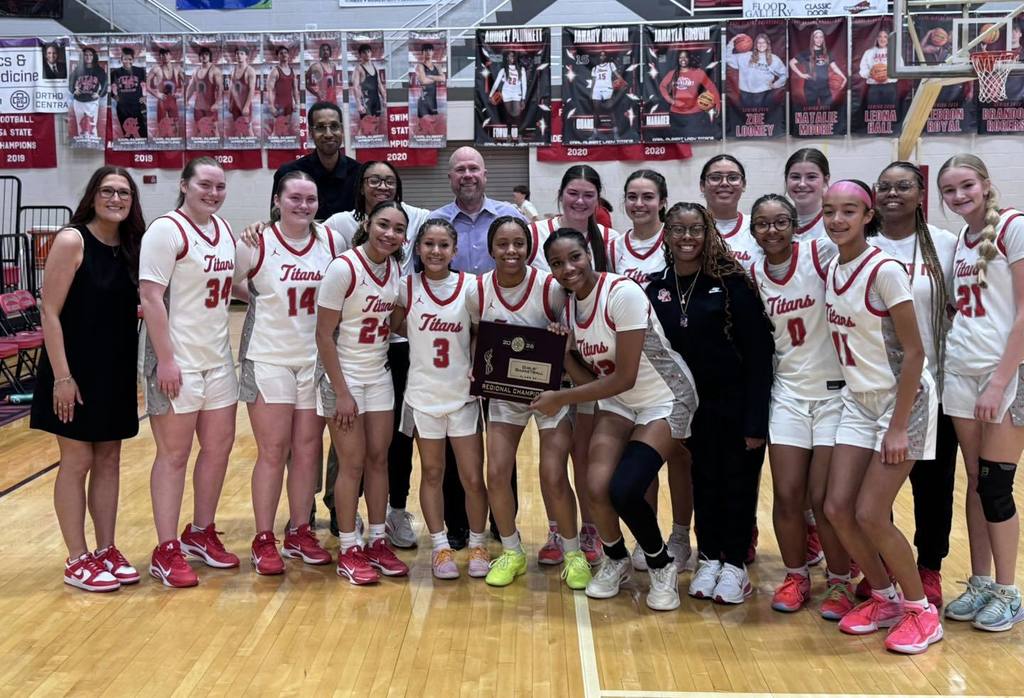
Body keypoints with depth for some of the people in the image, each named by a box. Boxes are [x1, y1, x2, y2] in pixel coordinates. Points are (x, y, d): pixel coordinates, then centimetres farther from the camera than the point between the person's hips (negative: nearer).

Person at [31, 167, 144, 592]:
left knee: (109, 461, 12)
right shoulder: (71, 241, -12)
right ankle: (77, 560, 12)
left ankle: (106, 550, 22)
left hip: (117, 370, 6)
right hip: (76, 369, -6)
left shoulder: (131, 246, 6)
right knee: (77, 463, 2)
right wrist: (62, 375, -19)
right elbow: (50, 313, -15)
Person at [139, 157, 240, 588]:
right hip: (176, 362, -8)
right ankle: (166, 552, 11)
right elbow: (150, 297, -18)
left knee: (219, 446, 14)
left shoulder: (224, 229, 10)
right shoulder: (167, 230, -13)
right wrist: (166, 360, -21)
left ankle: (201, 533, 31)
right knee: (174, 454, 0)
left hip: (218, 358, 8)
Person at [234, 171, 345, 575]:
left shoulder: (332, 241, 0)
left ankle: (299, 534, 22)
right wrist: (264, 299, -8)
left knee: (308, 450, 9)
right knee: (272, 452, 1)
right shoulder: (256, 243, -8)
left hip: (316, 360, 3)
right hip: (268, 359, -3)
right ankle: (264, 541, 12)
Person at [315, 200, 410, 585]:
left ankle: (378, 542, 20)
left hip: (379, 376, 6)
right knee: (353, 463, -2)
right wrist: (341, 393, -17)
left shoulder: (396, 267, 0)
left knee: (379, 458, 9)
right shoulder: (343, 268, -18)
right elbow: (324, 335, -17)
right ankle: (349, 551, 10)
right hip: (344, 376, -6)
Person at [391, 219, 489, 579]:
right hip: (423, 396, 0)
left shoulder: (470, 286, -5)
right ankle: (440, 546, 24)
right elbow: (393, 328, 5)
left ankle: (478, 545, 21)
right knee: (432, 474, 12)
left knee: (473, 477, 2)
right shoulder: (407, 287, -5)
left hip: (463, 395, 0)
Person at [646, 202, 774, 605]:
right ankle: (708, 559, 27)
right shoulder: (656, 288, 0)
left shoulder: (731, 282, -13)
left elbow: (759, 352, -14)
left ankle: (734, 564, 20)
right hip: (693, 404, 4)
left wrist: (756, 419, -16)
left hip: (737, 403, -3)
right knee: (704, 481, 12)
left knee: (738, 482, 6)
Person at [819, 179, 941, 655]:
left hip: (902, 400, -7)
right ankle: (885, 598, 22)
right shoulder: (831, 269, 2)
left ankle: (921, 611, 12)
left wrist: (898, 427, -18)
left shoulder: (884, 270, -18)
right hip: (859, 401, 7)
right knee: (837, 508, 1)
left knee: (870, 514, -9)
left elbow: (914, 352, -18)